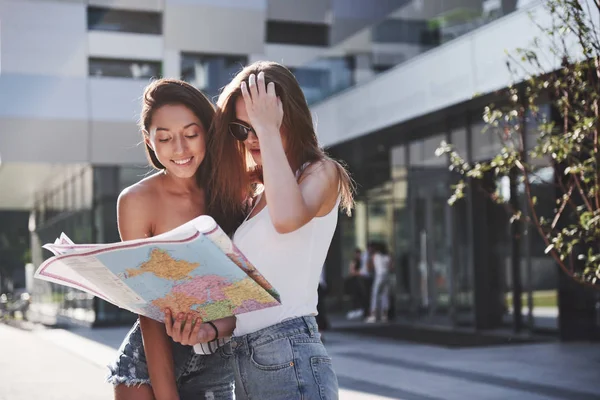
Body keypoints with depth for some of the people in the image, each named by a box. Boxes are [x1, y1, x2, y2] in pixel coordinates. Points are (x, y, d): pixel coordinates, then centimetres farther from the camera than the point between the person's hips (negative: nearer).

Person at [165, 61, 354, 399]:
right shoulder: (259, 189, 17)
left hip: (290, 359, -7)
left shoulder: (321, 172, -3)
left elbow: (287, 219, -28)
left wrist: (268, 129, -17)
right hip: (244, 362, 7)